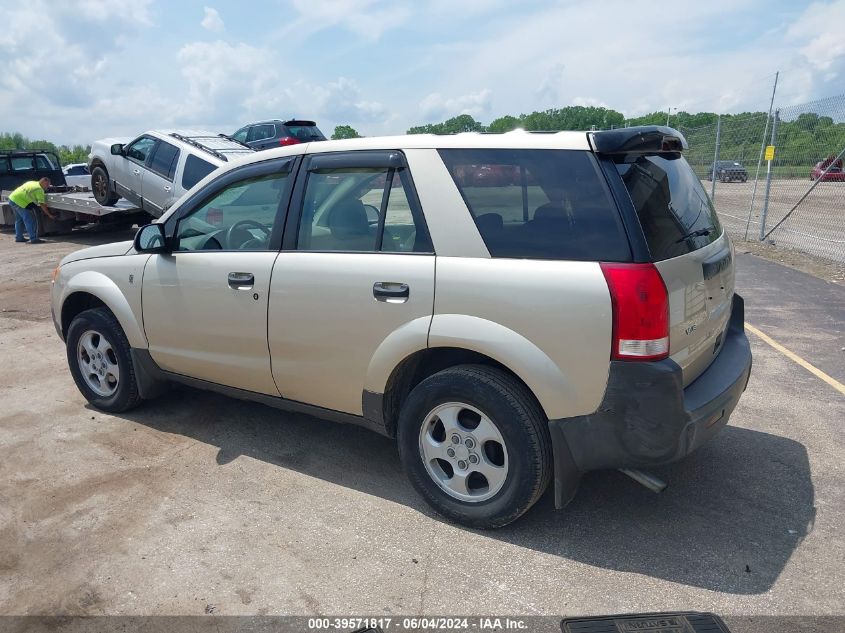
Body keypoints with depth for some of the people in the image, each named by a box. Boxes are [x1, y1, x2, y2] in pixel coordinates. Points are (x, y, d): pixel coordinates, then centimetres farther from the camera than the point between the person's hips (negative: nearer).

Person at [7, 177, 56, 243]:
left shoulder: (33, 183, 17)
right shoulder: (39, 189, -10)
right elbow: (42, 204, -11)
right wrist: (49, 215, -6)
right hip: (20, 202, -10)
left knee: (19, 220, 21)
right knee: (31, 221, -7)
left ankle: (19, 237, 29)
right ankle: (34, 239, -9)